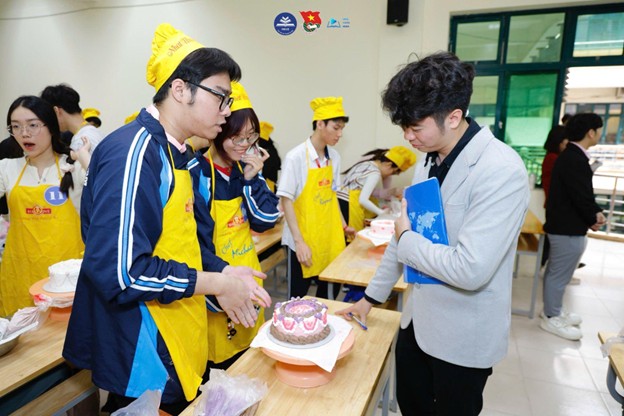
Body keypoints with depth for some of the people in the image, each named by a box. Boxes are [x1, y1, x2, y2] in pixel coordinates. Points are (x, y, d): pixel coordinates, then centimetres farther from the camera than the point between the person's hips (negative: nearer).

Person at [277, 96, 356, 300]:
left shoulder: (334, 157, 3)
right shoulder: (296, 157, -15)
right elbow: (286, 200, -14)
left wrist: (343, 225, 9)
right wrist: (299, 241, -18)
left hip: (329, 237, 6)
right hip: (303, 240, -5)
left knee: (330, 291, 15)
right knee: (298, 296, 7)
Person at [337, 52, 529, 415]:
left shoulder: (501, 171, -24)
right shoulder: (429, 160, 1)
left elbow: (470, 269, -31)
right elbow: (405, 234, 9)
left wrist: (407, 240, -15)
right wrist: (372, 297, 14)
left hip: (463, 335, -7)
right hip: (418, 318, 7)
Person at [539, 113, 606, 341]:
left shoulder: (571, 155, 10)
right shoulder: (575, 160, -24)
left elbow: (583, 192, 13)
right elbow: (582, 196, -23)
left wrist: (596, 212, -1)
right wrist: (593, 219, -5)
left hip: (564, 224, 11)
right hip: (568, 227, -11)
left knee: (556, 272, 21)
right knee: (559, 274, 3)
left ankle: (553, 310, 36)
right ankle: (551, 318, 17)